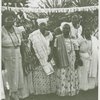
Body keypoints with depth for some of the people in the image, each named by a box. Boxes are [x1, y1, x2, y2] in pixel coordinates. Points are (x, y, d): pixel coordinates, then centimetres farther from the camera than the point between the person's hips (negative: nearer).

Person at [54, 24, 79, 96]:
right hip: (61, 61, -1)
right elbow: (55, 50, 0)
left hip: (71, 61, 2)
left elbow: (76, 51, 3)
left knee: (72, 75, 8)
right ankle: (62, 91, 17)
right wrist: (56, 60, -4)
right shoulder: (58, 38, -3)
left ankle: (72, 90, 23)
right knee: (62, 76, 2)